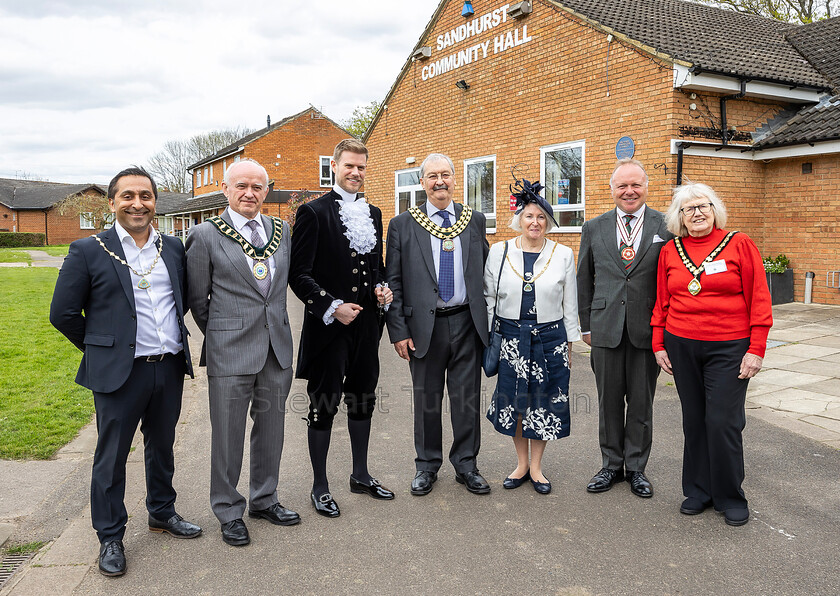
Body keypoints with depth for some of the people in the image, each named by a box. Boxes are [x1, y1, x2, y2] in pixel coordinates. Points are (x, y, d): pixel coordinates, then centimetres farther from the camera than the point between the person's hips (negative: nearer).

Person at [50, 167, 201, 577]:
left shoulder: (173, 248, 7)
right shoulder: (88, 251, -5)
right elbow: (62, 313, -2)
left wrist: (173, 339, 12)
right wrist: (101, 347, 3)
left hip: (170, 369, 4)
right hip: (119, 372, -4)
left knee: (162, 446, 19)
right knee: (111, 456, 7)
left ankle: (162, 512, 37)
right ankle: (110, 537, 22)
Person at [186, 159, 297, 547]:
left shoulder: (281, 230, 8)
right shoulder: (206, 235, -5)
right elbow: (198, 298, 2)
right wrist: (220, 335, 7)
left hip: (277, 347, 5)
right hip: (230, 351, -4)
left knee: (271, 427, 15)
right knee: (228, 434, 6)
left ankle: (264, 500, 34)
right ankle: (228, 512, 24)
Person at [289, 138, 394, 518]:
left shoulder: (373, 214, 12)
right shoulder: (314, 212, -8)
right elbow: (299, 273, -11)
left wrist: (381, 288, 0)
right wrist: (332, 307, -19)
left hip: (366, 325, 6)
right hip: (328, 327, -6)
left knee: (363, 399, 16)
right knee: (324, 405, 5)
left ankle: (360, 475, 33)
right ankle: (319, 487, 20)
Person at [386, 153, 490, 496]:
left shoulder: (474, 220, 8)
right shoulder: (402, 225, 1)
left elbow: (485, 271, 12)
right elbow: (393, 282, 0)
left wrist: (486, 318, 7)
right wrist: (398, 331, -6)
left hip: (467, 323, 2)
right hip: (424, 325, -1)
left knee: (467, 397, 8)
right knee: (426, 399, 9)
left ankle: (466, 465, 24)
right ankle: (427, 465, 26)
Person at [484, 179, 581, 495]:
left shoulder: (563, 254, 1)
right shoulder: (499, 252, 1)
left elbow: (570, 304, 6)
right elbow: (488, 297, 6)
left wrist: (569, 345, 6)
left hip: (550, 338, 0)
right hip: (510, 337, 0)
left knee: (543, 404, 7)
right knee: (513, 402, 7)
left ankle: (536, 467, 24)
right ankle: (521, 464, 27)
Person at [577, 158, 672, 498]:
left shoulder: (666, 227, 0)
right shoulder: (594, 229, 6)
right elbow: (584, 281, 10)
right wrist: (586, 326, 7)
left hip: (647, 329, -1)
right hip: (606, 328, 1)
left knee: (642, 402, 9)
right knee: (609, 400, 10)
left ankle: (636, 467, 24)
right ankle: (611, 465, 25)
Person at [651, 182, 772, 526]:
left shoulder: (739, 245, -2)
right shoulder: (670, 251, 6)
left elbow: (758, 300, -3)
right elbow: (662, 302, 11)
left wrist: (756, 350, -8)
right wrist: (659, 345, 7)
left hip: (728, 348, -3)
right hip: (681, 346, 3)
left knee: (723, 421, -3)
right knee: (694, 420, 10)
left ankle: (730, 498, 16)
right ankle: (698, 491, 25)